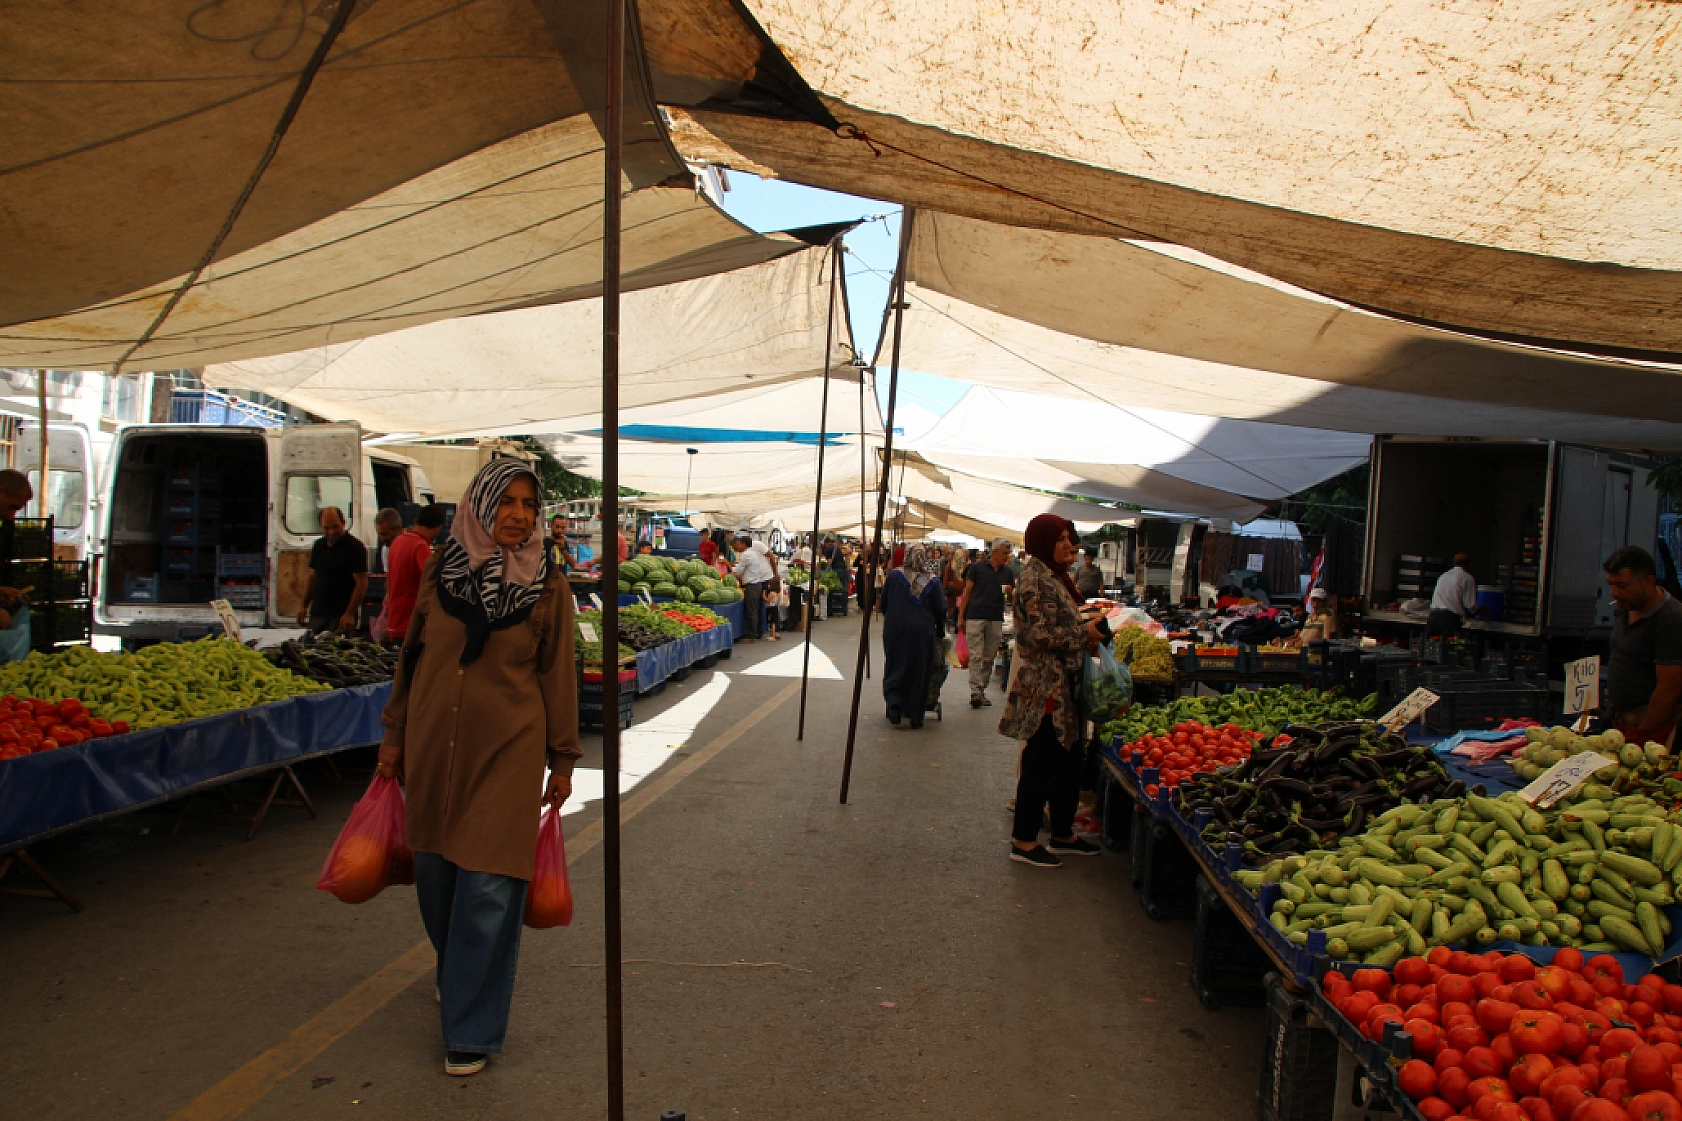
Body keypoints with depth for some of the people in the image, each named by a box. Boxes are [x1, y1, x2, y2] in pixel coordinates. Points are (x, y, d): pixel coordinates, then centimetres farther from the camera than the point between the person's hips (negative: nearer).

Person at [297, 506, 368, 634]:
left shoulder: (355, 547, -9)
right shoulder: (319, 545, 13)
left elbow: (361, 584, -14)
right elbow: (313, 577, 21)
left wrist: (349, 614, -20)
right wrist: (304, 606, 15)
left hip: (341, 616, -7)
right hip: (316, 613, 7)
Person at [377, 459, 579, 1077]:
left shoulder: (546, 587, -4)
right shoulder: (441, 570, 2)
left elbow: (557, 675, 0)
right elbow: (412, 655, 11)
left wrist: (562, 759, 0)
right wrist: (395, 733, 12)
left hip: (505, 749, -3)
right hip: (434, 744, 3)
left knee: (488, 887, -3)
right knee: (435, 874, 13)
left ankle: (473, 1030, 13)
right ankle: (459, 979, 40)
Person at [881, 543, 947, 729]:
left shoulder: (894, 576, -1)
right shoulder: (932, 581, -1)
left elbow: (883, 603, 8)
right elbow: (940, 610, 3)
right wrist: (940, 633, 16)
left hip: (895, 631, 0)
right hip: (923, 633, 0)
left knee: (894, 669, 11)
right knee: (919, 672, 9)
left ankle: (894, 703, -11)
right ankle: (916, 715, 10)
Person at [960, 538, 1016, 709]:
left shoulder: (1007, 571, 11)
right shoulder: (977, 567, 0)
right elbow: (967, 592, 2)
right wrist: (961, 616, -2)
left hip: (996, 619, 4)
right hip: (975, 616, -4)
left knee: (989, 658, 7)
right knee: (976, 656, -9)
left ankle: (982, 691, 14)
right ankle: (975, 691, -12)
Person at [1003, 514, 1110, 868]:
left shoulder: (1054, 576, 15)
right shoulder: (1034, 578, -16)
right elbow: (1040, 634, -22)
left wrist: (1088, 630, 6)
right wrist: (1083, 632, -12)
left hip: (1063, 683, 10)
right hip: (1044, 686, -10)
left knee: (1068, 762, 16)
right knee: (1042, 765, -1)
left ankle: (1063, 834, 28)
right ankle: (1024, 841, 10)